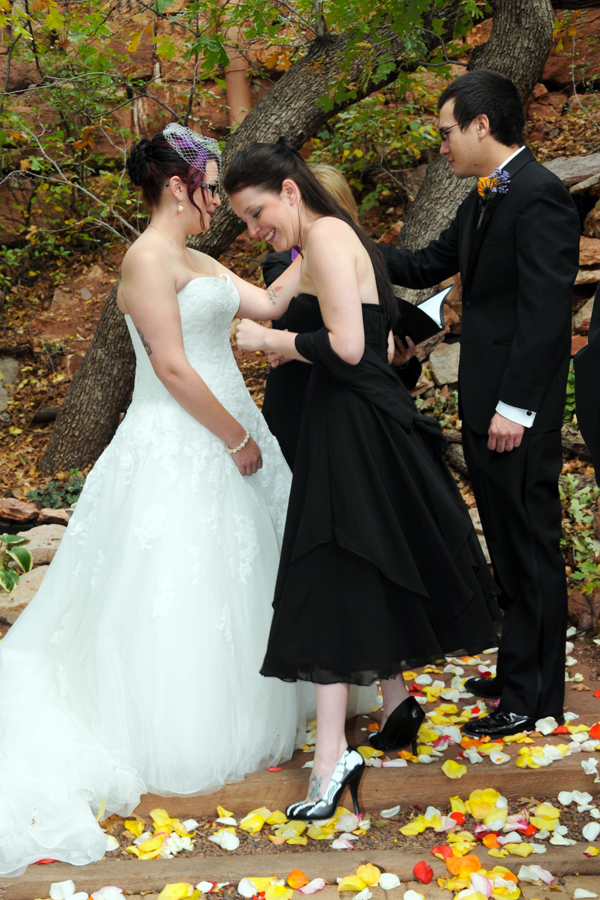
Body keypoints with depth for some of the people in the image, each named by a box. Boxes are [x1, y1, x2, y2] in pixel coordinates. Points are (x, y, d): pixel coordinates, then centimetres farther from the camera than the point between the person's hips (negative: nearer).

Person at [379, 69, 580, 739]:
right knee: (508, 544, 17)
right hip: (484, 404, 10)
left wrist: (515, 407, -22)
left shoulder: (539, 196, -15)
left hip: (516, 413, -10)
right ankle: (519, 670, 32)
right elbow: (429, 265, 23)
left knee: (529, 545, 0)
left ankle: (533, 696, 12)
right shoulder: (482, 201, 15)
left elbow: (544, 312, -21)